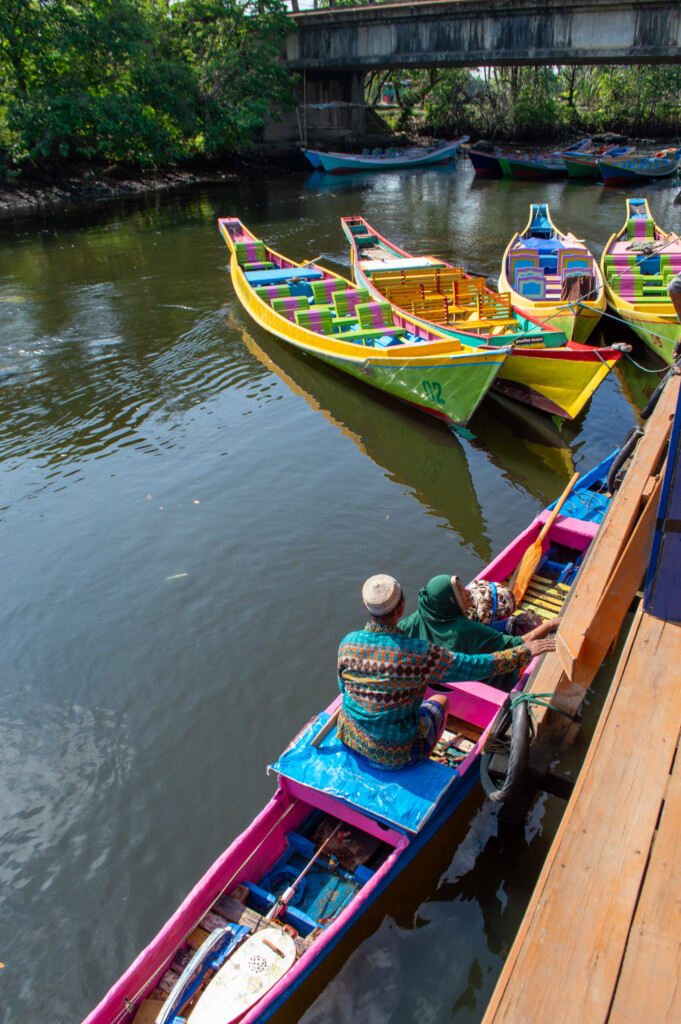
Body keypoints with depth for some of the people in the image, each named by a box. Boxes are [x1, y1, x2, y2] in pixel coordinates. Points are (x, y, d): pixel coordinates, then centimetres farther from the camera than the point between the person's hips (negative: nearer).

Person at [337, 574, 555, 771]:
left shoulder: (348, 643, -15)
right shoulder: (419, 653, -27)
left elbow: (344, 688, 2)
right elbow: (478, 666, -18)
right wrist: (526, 650, -4)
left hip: (349, 739, 4)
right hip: (396, 755, -3)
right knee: (440, 701, 24)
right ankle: (418, 765, 44)